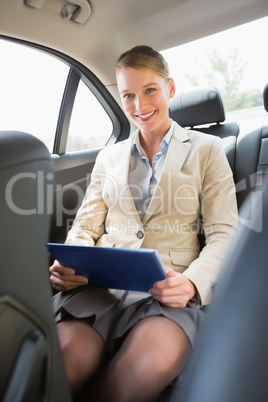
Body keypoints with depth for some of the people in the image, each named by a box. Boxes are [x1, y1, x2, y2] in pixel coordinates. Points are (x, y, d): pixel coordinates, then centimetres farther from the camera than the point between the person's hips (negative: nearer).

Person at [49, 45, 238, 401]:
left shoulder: (207, 150, 12)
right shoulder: (109, 157, 21)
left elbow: (223, 234, 4)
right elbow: (85, 226, 17)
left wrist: (193, 282, -16)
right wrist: (67, 265, -7)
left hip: (168, 289, 0)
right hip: (100, 285, 2)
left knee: (155, 362, -34)